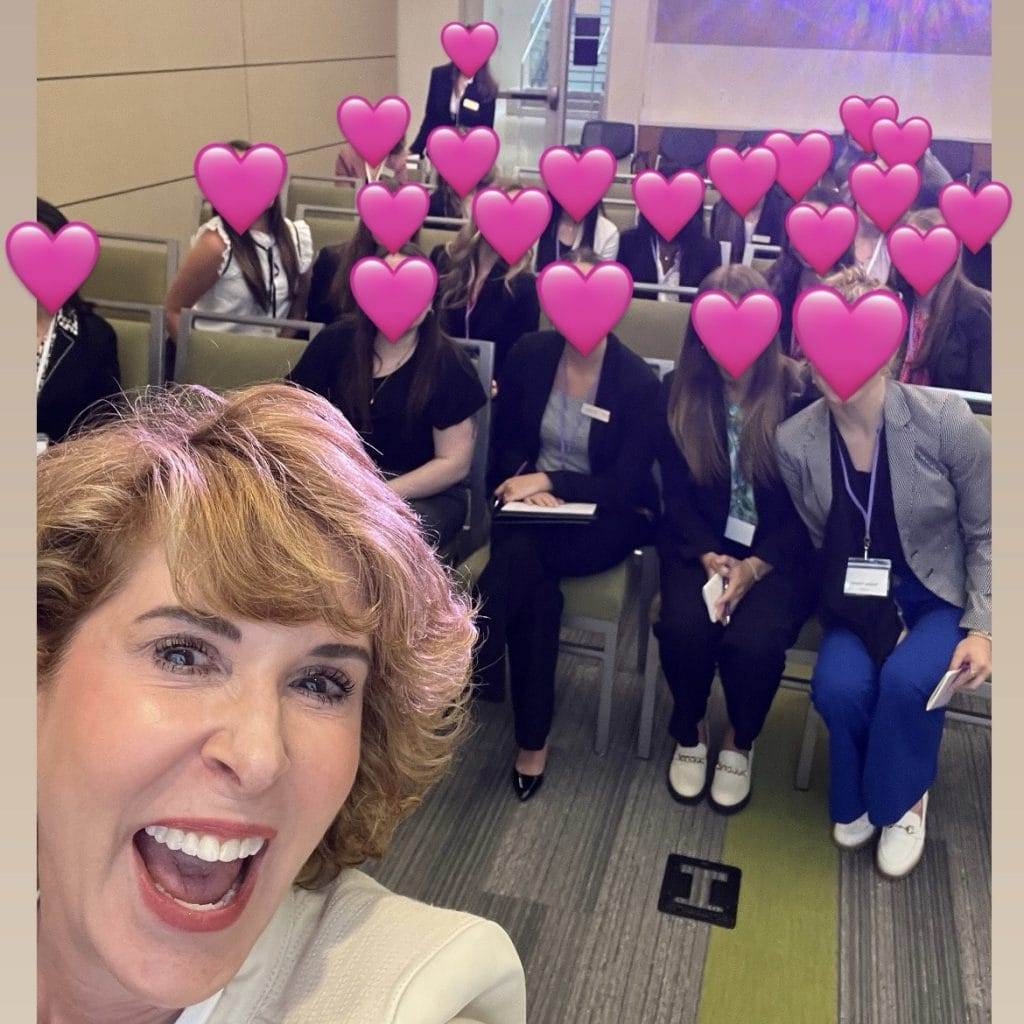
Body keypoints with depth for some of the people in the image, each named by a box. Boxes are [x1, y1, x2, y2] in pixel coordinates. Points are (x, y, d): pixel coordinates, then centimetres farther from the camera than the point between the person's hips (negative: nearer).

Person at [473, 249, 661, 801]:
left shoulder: (638, 381, -10)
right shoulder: (529, 354, 0)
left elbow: (626, 485, -11)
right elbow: (504, 443, 7)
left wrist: (550, 481, -21)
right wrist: (526, 480, -14)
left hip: (606, 518, -2)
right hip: (530, 504, 3)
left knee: (520, 553, -35)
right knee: (537, 586, -31)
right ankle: (532, 742, -23)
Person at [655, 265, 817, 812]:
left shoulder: (799, 392, -7)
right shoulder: (677, 390, 1)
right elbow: (676, 491, 2)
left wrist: (754, 567, -19)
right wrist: (708, 556, -15)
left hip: (779, 551, -2)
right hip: (699, 544, 2)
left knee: (754, 639, -28)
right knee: (683, 627, -27)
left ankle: (740, 742, 5)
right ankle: (689, 734, 5)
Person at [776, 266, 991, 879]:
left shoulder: (948, 424, -17)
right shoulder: (794, 442, -12)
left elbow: (985, 535, -5)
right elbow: (811, 548, 1)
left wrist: (982, 627, -12)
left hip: (940, 596, -1)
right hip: (855, 600, 2)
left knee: (907, 680, -31)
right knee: (838, 685, -27)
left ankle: (899, 801, 4)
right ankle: (856, 798, 8)